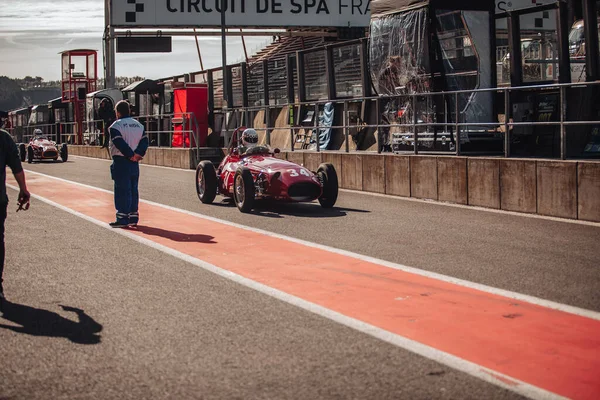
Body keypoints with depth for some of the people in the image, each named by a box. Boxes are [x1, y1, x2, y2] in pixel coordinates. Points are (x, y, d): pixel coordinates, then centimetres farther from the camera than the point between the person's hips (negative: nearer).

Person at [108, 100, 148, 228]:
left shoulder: (115, 126, -9)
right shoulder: (139, 125, 12)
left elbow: (120, 144, -19)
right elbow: (144, 141, 3)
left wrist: (131, 155, -14)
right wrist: (138, 154, -7)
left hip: (121, 161, -6)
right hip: (134, 164, 6)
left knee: (122, 190, -4)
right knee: (133, 189, 12)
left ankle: (122, 218, -4)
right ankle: (133, 217, 15)